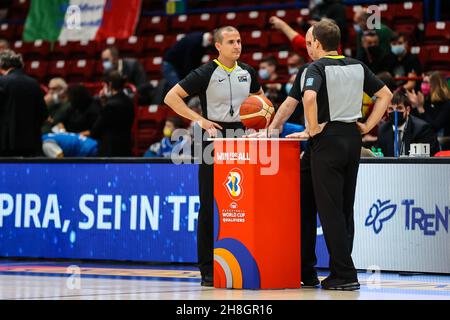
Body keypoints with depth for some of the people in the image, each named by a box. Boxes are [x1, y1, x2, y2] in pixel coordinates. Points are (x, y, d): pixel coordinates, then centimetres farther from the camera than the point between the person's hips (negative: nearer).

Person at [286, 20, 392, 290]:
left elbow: (309, 97, -28)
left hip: (328, 139, -6)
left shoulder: (317, 67, -9)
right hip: (353, 137, 6)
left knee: (330, 209, -2)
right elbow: (385, 94, 15)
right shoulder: (357, 66, 10)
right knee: (346, 208, 13)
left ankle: (345, 275, -4)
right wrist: (368, 126, 13)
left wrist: (313, 128, -15)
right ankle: (342, 270, 16)